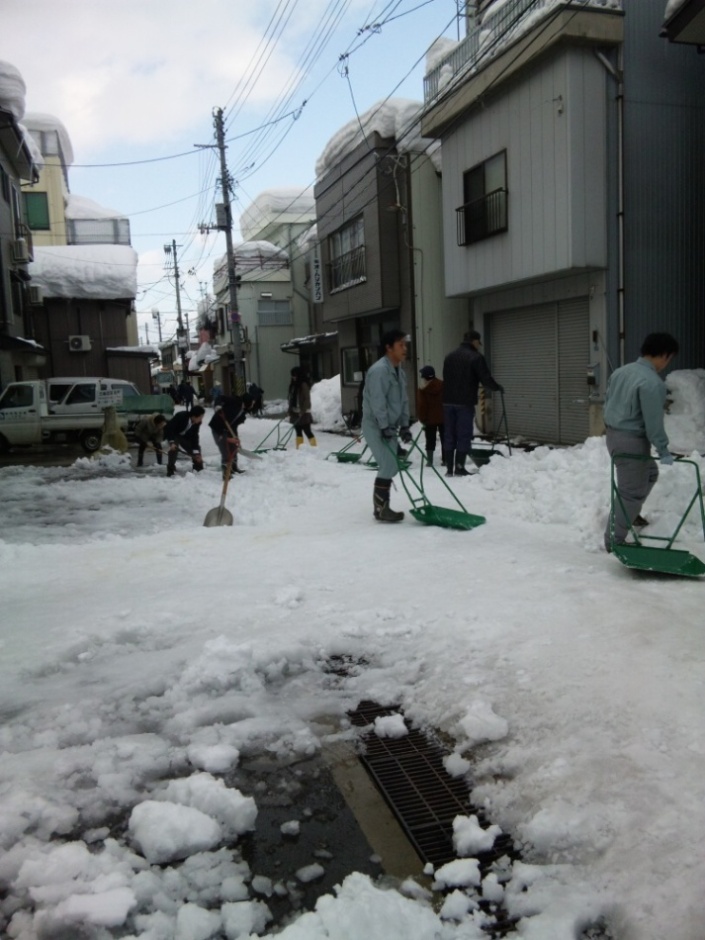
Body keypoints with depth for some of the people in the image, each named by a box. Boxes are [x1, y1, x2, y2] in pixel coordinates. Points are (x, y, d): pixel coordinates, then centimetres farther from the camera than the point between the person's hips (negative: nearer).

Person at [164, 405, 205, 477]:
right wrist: (172, 442, -40)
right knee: (174, 448, -30)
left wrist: (196, 452, -20)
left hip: (185, 436, 6)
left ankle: (199, 469, 16)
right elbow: (169, 428, -32)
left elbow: (194, 437, -14)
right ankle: (170, 471, -23)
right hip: (173, 434, -6)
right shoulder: (180, 416, -37)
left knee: (195, 448, 0)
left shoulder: (197, 422, -19)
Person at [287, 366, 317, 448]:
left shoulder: (304, 385, -12)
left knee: (307, 431, -7)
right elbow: (291, 399, 15)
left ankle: (314, 447, -2)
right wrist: (290, 411, 12)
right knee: (298, 431, 11)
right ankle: (299, 448, 15)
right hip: (295, 413, 8)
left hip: (303, 413, -8)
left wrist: (302, 411, -19)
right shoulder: (293, 385, 11)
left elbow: (307, 399, -15)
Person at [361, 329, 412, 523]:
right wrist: (384, 427, -23)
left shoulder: (399, 371, 12)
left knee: (390, 466, 10)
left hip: (389, 426, 9)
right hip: (376, 426, -9)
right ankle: (381, 510, -4)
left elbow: (403, 401, 14)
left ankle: (381, 506, 20)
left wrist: (404, 426, 7)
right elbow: (377, 402, -24)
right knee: (389, 467, -12)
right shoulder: (379, 370, -19)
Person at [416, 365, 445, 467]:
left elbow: (421, 406, -11)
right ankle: (445, 460, 12)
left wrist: (422, 419, -2)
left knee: (430, 441, 4)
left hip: (430, 419, -2)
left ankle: (429, 461, 2)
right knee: (444, 439, 11)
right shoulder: (442, 385, 1)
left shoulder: (422, 389, -10)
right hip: (443, 417, 3)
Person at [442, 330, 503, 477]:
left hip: (448, 401, 6)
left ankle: (449, 468, 9)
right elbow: (486, 379, -9)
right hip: (465, 402, -6)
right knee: (464, 436, -1)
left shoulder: (449, 356, 14)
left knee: (450, 435, 8)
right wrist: (498, 387, 9)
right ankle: (459, 468, -2)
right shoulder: (476, 357, -7)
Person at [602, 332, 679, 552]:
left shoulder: (621, 371, 7)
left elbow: (607, 401, 15)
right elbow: (653, 421, -21)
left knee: (649, 473, 28)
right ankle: (615, 540, 7)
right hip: (632, 440, -10)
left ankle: (631, 515, 35)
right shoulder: (652, 383, -21)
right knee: (631, 491, 1)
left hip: (613, 434, 10)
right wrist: (663, 449, -12)